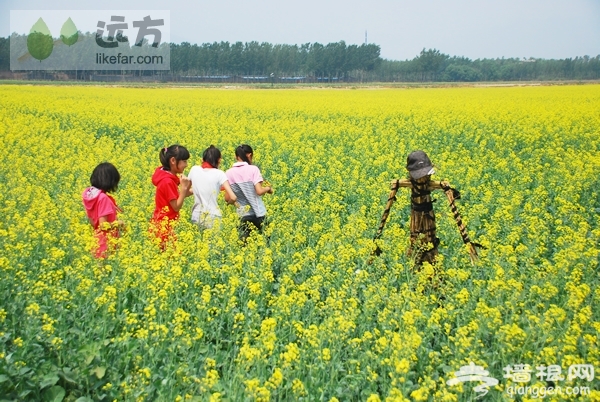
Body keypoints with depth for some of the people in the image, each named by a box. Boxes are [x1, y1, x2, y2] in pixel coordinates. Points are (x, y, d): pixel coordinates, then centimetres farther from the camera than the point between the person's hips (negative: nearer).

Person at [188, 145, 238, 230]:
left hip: (196, 216, 4)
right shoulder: (219, 174, -6)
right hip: (212, 217, -3)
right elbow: (232, 197, -13)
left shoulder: (194, 170, 3)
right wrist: (229, 201, 8)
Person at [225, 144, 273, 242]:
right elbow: (259, 191, -15)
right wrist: (268, 188, 4)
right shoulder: (253, 169, -7)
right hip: (259, 213, -2)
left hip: (243, 214, 2)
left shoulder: (229, 173, 1)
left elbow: (227, 198, 0)